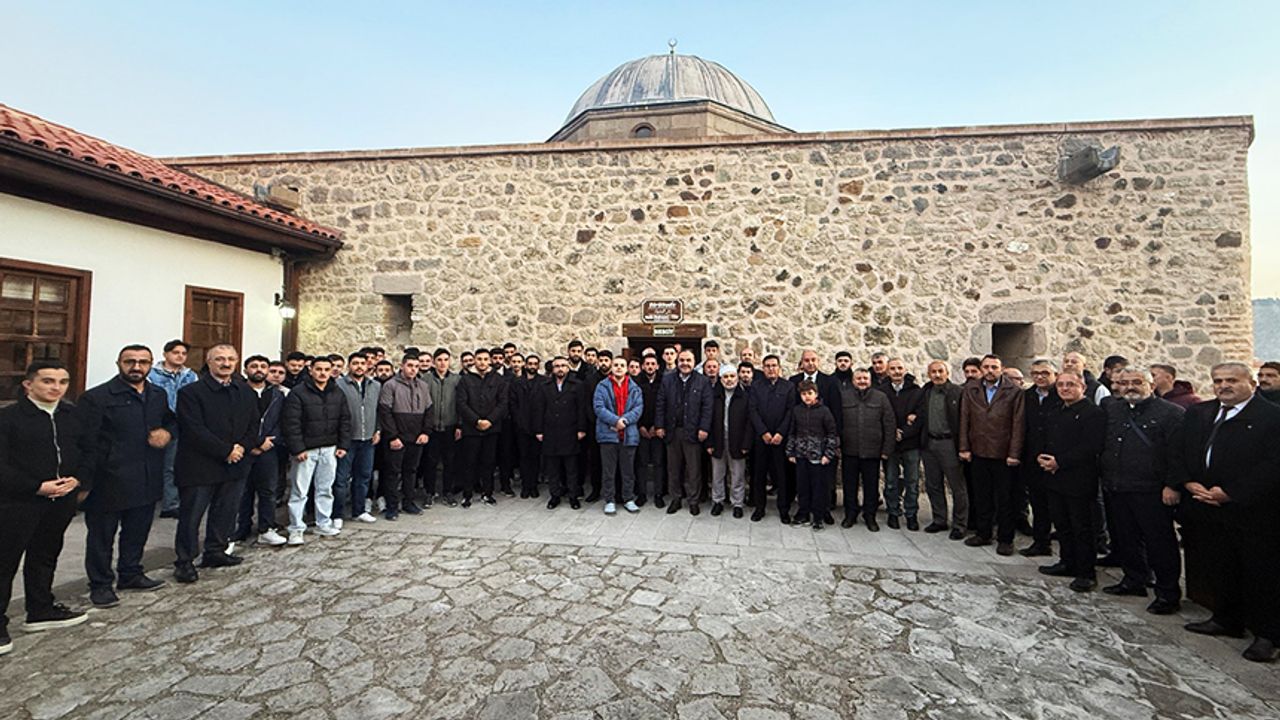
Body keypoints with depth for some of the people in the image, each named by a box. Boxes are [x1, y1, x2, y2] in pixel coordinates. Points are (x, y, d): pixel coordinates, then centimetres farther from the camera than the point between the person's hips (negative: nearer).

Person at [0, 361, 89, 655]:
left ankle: (41, 610, 32)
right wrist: (38, 487, -17)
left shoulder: (74, 416, 4)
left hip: (62, 500, 5)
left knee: (45, 557, 18)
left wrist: (77, 480, -8)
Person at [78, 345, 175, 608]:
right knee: (102, 535, 9)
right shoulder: (96, 397, -10)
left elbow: (172, 419, 23)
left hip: (147, 482, 5)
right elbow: (86, 443, -11)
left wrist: (167, 432, -1)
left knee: (138, 531, 18)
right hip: (108, 482, -5)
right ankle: (100, 584, 24)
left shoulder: (158, 395, 8)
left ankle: (131, 574, 34)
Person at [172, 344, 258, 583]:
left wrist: (242, 447, -9)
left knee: (226, 512, 13)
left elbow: (254, 426, 8)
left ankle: (216, 552, 28)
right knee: (191, 515, 4)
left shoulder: (246, 393, 10)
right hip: (200, 465, -5)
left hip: (236, 465, 5)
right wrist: (226, 451, -17)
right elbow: (195, 430, -15)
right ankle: (184, 561, 17)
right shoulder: (191, 392, -7)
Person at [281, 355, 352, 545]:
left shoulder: (337, 394, 8)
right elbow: (291, 423, -11)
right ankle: (296, 529, 13)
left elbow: (345, 421, 10)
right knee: (299, 491, 2)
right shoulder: (298, 393, -8)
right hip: (305, 450, -4)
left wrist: (343, 445, 4)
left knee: (326, 489, 12)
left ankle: (324, 524, 24)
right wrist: (297, 449, -15)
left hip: (330, 449, 5)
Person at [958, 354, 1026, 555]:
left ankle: (1005, 539, 18)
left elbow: (1018, 425, -7)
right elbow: (964, 420, 6)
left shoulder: (1015, 392, -4)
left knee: (1004, 499, 6)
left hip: (1003, 454, -3)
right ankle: (983, 534, 25)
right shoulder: (970, 390, 6)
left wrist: (1014, 453, -11)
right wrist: (964, 447, 1)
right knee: (981, 497, 13)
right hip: (978, 453, 3)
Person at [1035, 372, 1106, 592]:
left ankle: (1086, 573, 12)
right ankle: (1067, 563, 30)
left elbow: (1091, 447, -19)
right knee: (1062, 524, 17)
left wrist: (1059, 462, -20)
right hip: (1055, 479, 8)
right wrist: (1042, 457, 0)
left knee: (1082, 528, 2)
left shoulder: (1094, 413, -10)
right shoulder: (1055, 413, 16)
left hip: (1078, 481, -8)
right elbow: (1047, 442, 20)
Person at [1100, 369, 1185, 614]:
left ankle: (1168, 593, 15)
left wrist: (1173, 485, -16)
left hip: (1152, 492, -6)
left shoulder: (1171, 413, -8)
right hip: (1118, 488, 6)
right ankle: (1134, 581, 31)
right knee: (1127, 539, 17)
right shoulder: (1111, 409, 10)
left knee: (1160, 543, 3)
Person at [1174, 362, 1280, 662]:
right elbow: (1179, 454, 11)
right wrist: (1190, 484, -4)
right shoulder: (1196, 414, 9)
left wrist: (1229, 492, -17)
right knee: (1218, 568, 15)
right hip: (1206, 508, 5)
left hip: (1251, 510, -5)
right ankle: (1226, 621, 30)